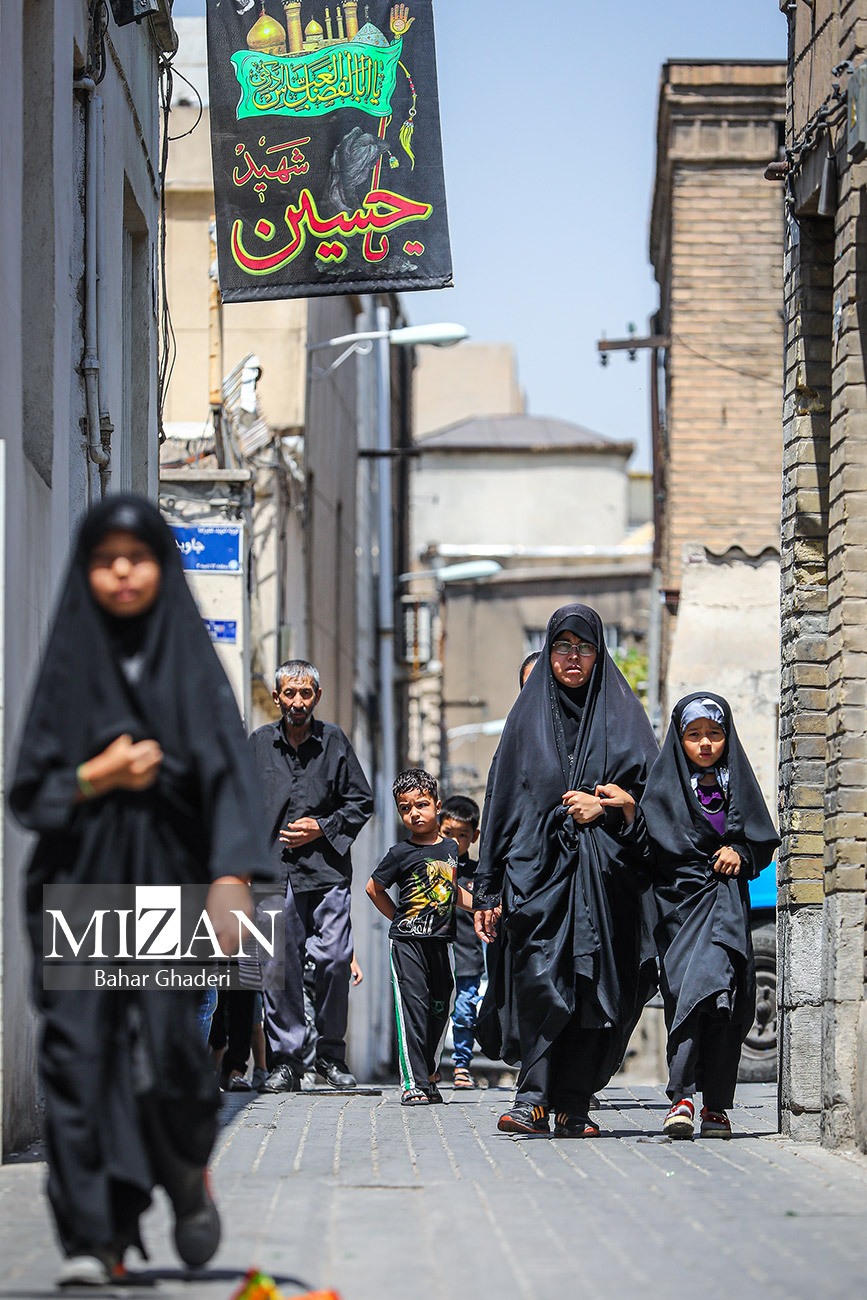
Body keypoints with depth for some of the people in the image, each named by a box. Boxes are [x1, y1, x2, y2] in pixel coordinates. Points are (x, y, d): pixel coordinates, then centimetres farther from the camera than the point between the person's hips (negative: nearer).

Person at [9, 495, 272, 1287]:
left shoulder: (193, 665, 6)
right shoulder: (68, 668, 9)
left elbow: (229, 772, -4)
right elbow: (28, 789, 8)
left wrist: (232, 876, -17)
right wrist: (98, 778, -10)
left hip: (167, 882, -1)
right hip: (82, 885, 1)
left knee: (166, 1041, -13)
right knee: (82, 1050, -9)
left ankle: (190, 1170, 18)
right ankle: (93, 1237, -6)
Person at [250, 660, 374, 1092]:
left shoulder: (334, 742, 8)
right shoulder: (258, 744, 10)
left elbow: (362, 802, 10)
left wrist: (323, 828, -4)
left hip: (327, 868, -1)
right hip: (275, 873, 1)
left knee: (334, 959, -7)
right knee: (280, 966, -3)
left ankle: (331, 1054, 7)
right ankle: (285, 1061, 2)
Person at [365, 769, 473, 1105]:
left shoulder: (450, 847, 8)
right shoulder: (402, 853, -7)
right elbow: (374, 888, 4)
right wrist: (399, 919, 5)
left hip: (441, 940, 5)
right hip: (407, 942, -5)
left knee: (440, 1009, 8)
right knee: (413, 1008, -9)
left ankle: (428, 1076, 21)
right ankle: (413, 1084, -9)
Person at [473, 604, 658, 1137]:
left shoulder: (622, 716, 11)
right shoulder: (528, 717, 12)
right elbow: (502, 800, 9)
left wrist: (604, 808, -10)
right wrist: (489, 891, 3)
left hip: (603, 872, 0)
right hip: (537, 868, 0)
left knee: (594, 988, -4)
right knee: (539, 982, -15)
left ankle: (573, 1104, 2)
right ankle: (536, 1097, -14)